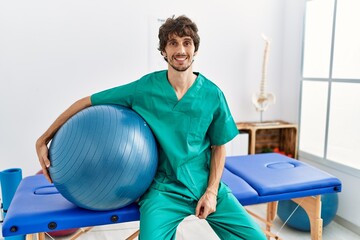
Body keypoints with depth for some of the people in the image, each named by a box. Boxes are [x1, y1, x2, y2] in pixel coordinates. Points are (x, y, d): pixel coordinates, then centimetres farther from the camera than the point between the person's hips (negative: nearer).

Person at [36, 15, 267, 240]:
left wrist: (212, 191, -5)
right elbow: (86, 102, -2)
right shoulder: (144, 88, -9)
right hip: (164, 188, -2)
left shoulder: (213, 94, -5)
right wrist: (44, 140, -2)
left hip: (206, 184, 2)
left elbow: (219, 146, 5)